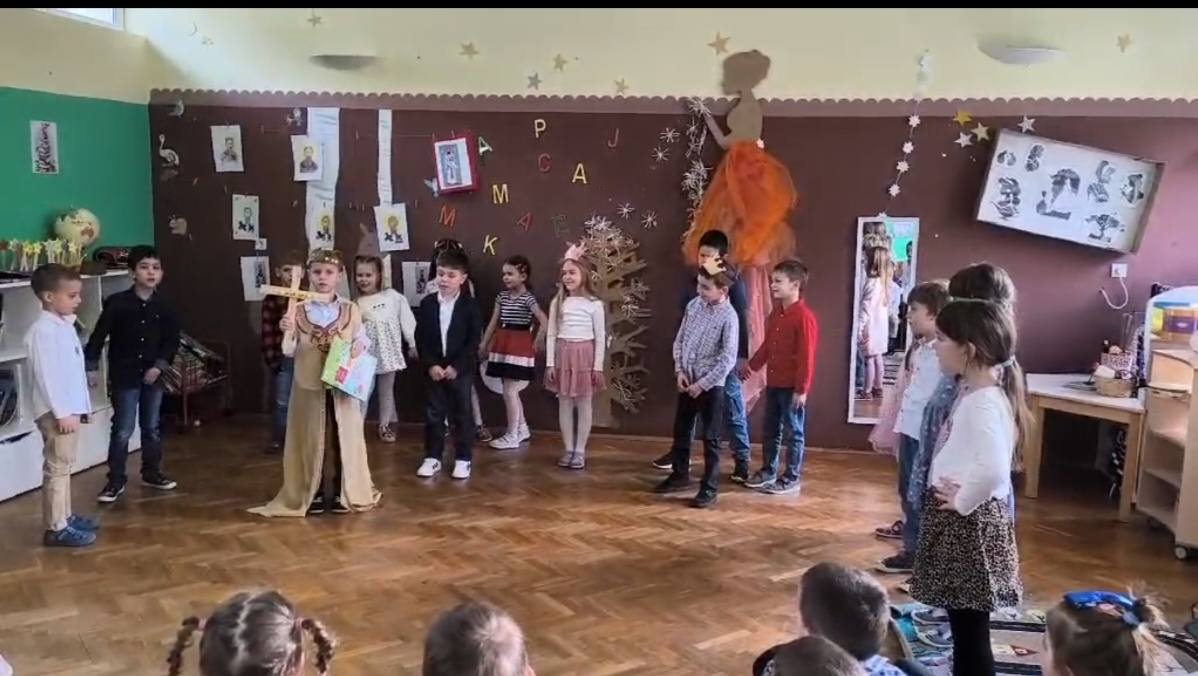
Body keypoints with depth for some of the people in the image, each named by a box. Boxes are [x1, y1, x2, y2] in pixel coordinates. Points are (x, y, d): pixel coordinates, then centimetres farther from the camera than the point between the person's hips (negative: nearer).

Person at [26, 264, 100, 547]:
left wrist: (80, 406, 18)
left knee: (64, 465, 17)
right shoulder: (43, 330, -18)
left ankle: (65, 517, 28)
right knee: (56, 468, -4)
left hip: (70, 408, 9)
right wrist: (62, 413, -22)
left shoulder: (64, 325, 11)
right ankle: (56, 529, 2)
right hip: (56, 413, -9)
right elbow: (46, 375, -22)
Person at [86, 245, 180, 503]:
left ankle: (151, 473, 29)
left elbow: (172, 340, 3)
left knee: (152, 428, 14)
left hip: (152, 376, 4)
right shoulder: (117, 303, -10)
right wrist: (92, 367, -8)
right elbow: (98, 336, -7)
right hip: (124, 376, -3)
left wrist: (159, 365, -8)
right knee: (122, 431, -1)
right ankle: (116, 480, 10)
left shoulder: (164, 307, -1)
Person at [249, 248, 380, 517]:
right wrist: (287, 333, -19)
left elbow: (362, 339, 7)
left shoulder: (350, 310, 0)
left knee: (343, 438, 6)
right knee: (311, 439, 7)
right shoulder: (299, 311, -1)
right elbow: (290, 352, -1)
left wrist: (360, 345, -15)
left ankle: (343, 493, 19)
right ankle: (313, 493, 19)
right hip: (309, 386, 0)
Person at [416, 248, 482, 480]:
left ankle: (463, 459, 14)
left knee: (462, 415, 5)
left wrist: (456, 366, -15)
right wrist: (430, 365, -11)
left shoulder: (470, 305, -6)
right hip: (434, 369, 2)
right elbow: (420, 338, 0)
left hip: (461, 370, -2)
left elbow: (474, 340, -9)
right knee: (433, 414, 9)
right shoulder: (427, 303, 1)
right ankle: (432, 457, 19)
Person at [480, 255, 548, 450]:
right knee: (512, 391, 13)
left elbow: (544, 321, -22)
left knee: (509, 392, -6)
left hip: (519, 346, -7)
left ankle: (512, 436, 4)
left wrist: (535, 343, -15)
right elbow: (494, 322, 11)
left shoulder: (527, 298, -13)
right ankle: (522, 430, 27)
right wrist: (484, 344, 11)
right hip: (503, 345, 7)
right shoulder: (502, 296, 8)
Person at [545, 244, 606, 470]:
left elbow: (600, 338, -3)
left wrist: (598, 366, -6)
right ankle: (568, 449, 17)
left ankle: (580, 450, 14)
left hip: (585, 356, -3)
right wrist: (550, 363, 0)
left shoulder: (594, 304, -5)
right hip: (563, 356, 3)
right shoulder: (557, 302, 3)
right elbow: (551, 335, 5)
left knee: (584, 404, 5)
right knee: (564, 404, 7)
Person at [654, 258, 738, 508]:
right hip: (686, 381, 6)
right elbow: (679, 341, 8)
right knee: (681, 431, 18)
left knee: (710, 439, 3)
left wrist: (702, 384, -17)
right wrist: (679, 371, -3)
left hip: (711, 385, -6)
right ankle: (680, 475, 36)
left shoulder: (728, 317, -17)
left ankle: (709, 489, 13)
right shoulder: (693, 305, 1)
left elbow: (727, 360, -18)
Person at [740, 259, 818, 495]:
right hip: (773, 383, 8)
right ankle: (768, 471, 30)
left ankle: (791, 479, 13)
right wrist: (752, 365, 23)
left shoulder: (804, 317, -18)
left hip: (792, 387, -8)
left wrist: (802, 389, -20)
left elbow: (807, 356, -19)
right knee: (769, 430, 17)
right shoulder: (776, 313, 9)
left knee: (793, 433, 4)